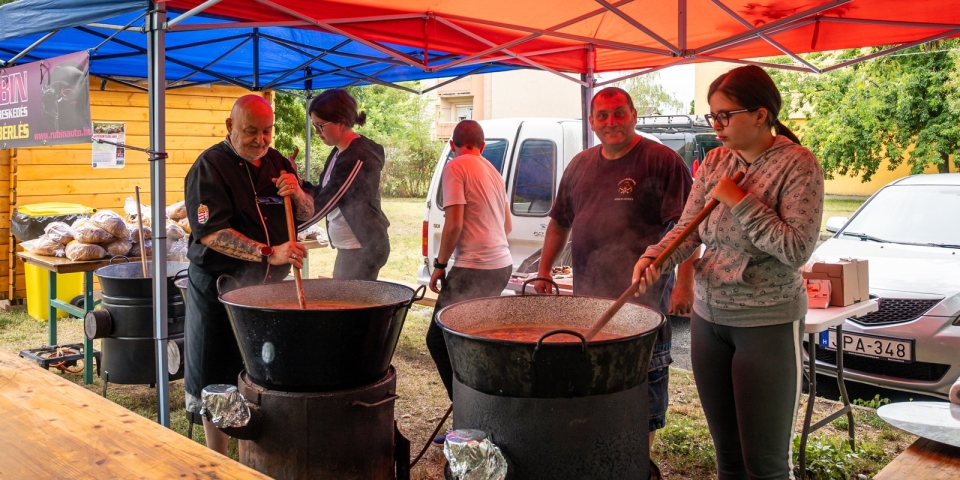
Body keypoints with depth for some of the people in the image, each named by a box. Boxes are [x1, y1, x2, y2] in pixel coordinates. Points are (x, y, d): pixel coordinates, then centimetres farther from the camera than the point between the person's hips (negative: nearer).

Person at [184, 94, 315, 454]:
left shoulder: (277, 163, 7)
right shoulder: (210, 167, -12)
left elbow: (307, 214, 11)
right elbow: (211, 233, -23)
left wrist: (296, 193, -12)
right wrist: (269, 253, -34)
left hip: (270, 286, 5)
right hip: (220, 288, -5)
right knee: (217, 383, 5)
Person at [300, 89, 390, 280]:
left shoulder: (357, 158, -21)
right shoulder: (341, 151, 8)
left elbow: (324, 203, -22)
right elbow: (324, 193, 11)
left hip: (362, 248, -9)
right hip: (348, 247, 9)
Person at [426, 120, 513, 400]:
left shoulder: (455, 168, -6)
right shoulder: (493, 172, 18)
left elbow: (453, 224, -14)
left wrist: (440, 265, -4)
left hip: (474, 268, -8)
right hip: (502, 265, 8)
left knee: (439, 338, -4)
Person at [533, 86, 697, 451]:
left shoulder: (662, 161, -7)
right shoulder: (580, 165, 12)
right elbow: (559, 222, 21)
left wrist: (684, 283, -20)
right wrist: (544, 270, 19)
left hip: (643, 298, -6)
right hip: (588, 297, 6)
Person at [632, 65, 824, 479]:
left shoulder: (797, 164, -11)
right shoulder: (715, 161, 7)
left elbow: (797, 250, -19)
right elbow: (687, 228, 4)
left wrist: (739, 200, -19)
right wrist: (653, 258, -15)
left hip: (768, 324, -5)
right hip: (708, 317, 6)